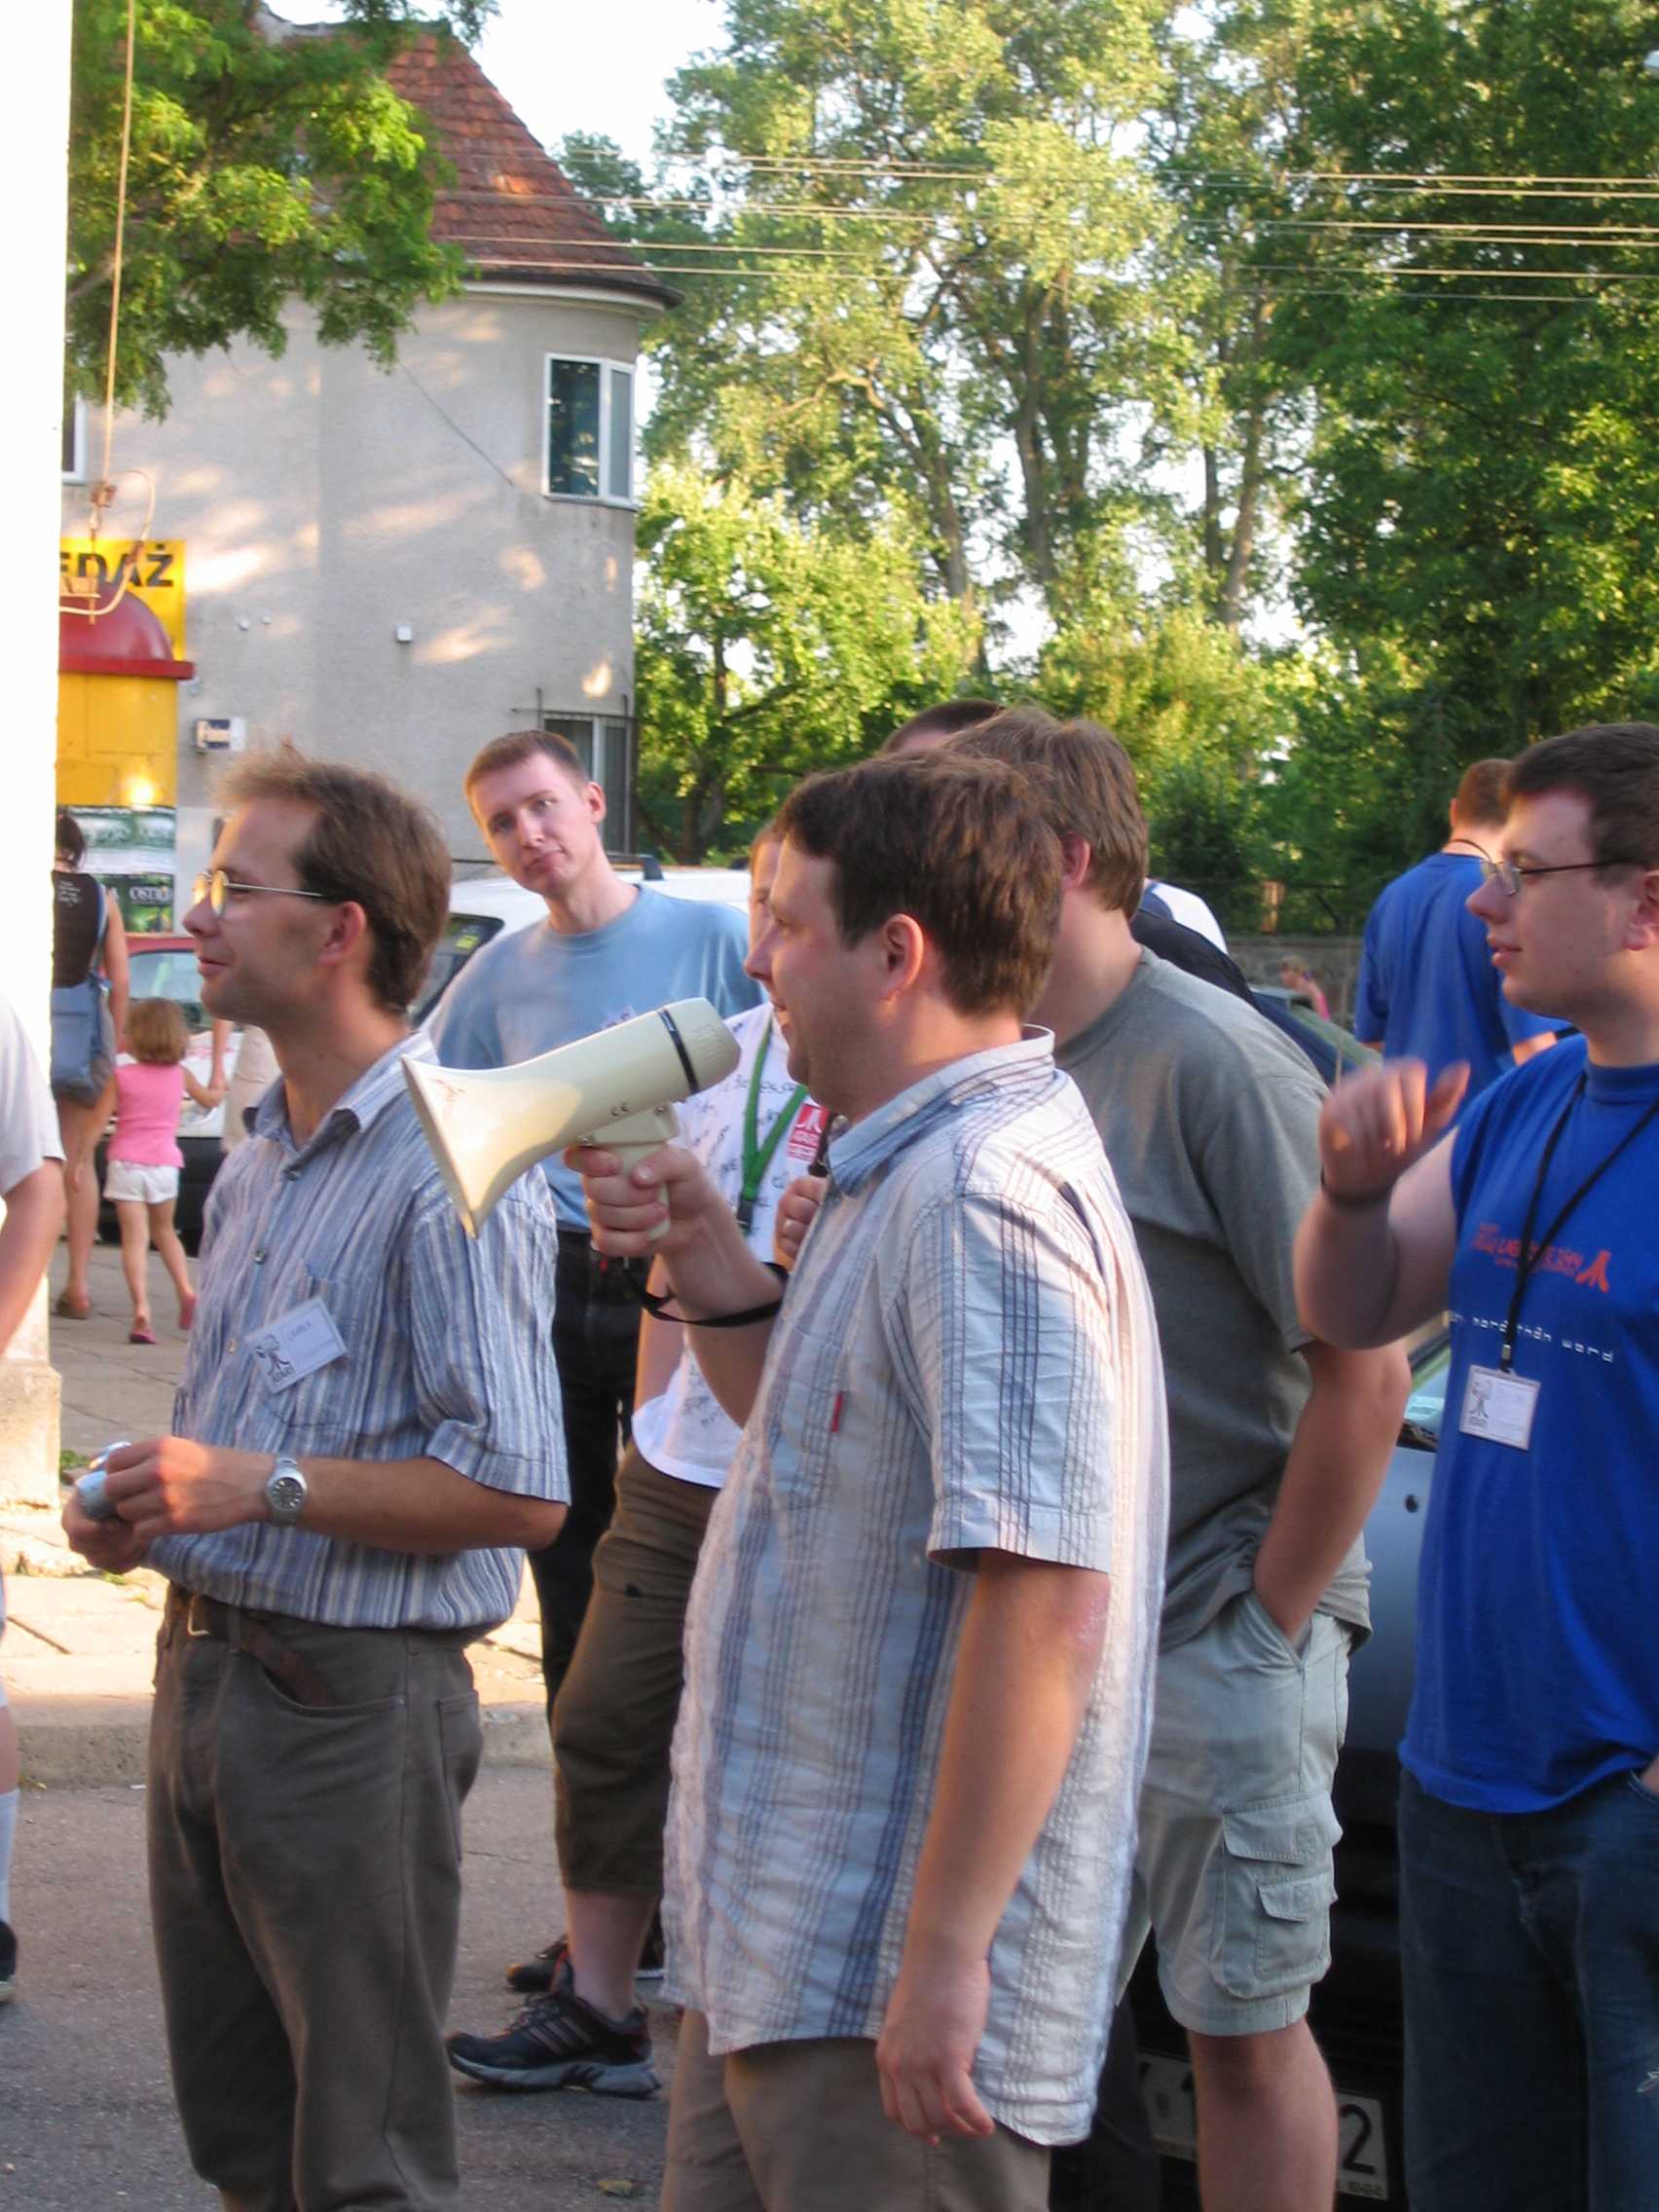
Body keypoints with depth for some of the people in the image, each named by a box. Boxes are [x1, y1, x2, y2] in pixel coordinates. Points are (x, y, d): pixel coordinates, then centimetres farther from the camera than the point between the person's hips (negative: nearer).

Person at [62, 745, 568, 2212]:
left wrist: (265, 1487, -22)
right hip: (205, 1667, 9)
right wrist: (147, 1509, 6)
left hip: (349, 1700, -9)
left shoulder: (453, 1172, -17)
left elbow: (518, 1493, -23)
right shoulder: (260, 1162, 13)